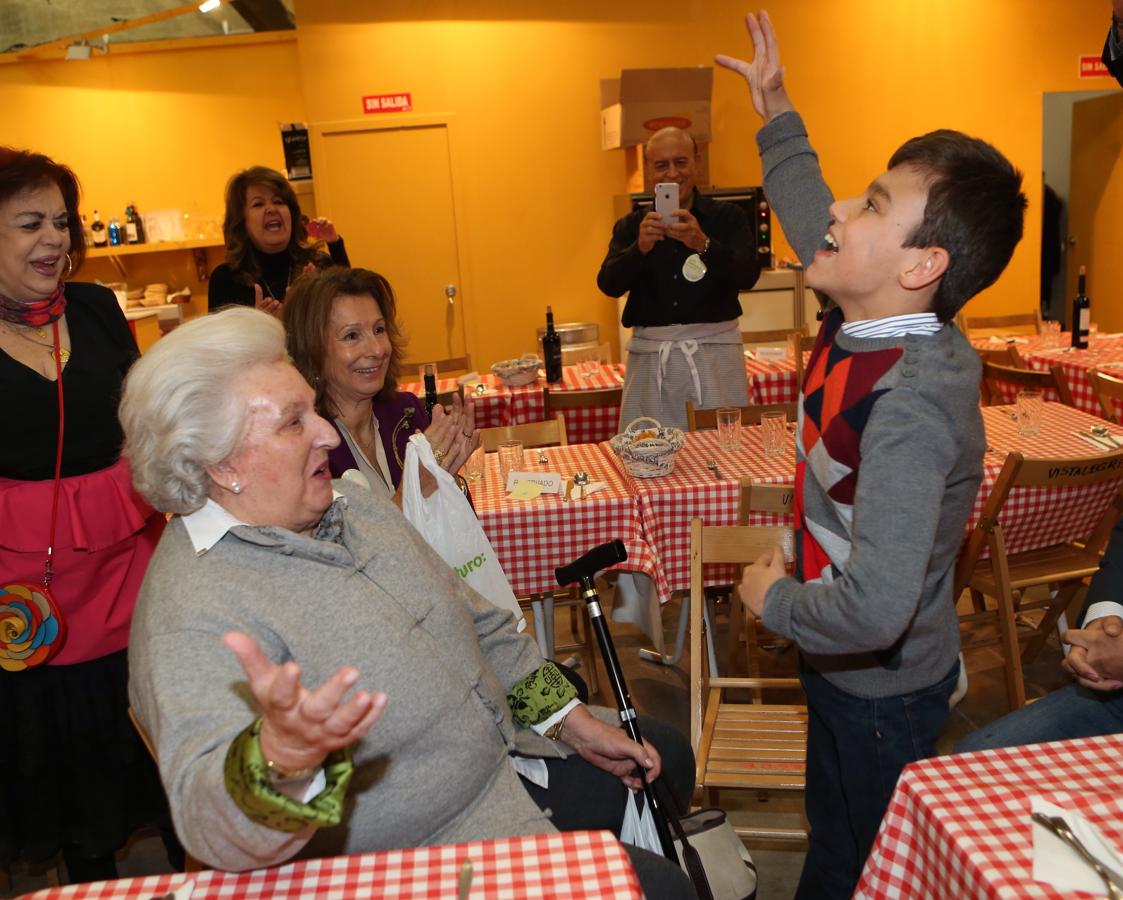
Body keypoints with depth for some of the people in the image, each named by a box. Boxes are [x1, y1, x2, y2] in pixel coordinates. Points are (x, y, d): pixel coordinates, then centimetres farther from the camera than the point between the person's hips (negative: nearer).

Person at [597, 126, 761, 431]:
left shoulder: (728, 217, 5)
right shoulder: (631, 226, 10)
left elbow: (748, 276, -9)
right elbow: (609, 285, -3)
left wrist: (703, 244, -27)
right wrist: (640, 248, -23)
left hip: (714, 350, -1)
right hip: (649, 356, 1)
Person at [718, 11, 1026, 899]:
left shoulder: (912, 403, -36)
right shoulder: (860, 319, -11)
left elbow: (873, 609, -41)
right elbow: (811, 222, 10)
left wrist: (772, 600, -22)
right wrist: (775, 112, 13)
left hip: (883, 689, -7)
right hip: (836, 664, 7)